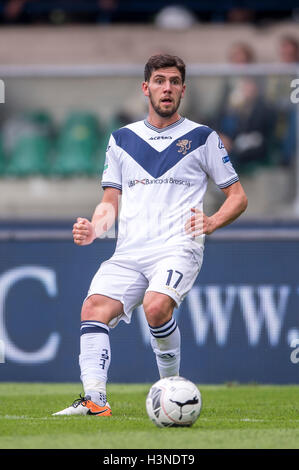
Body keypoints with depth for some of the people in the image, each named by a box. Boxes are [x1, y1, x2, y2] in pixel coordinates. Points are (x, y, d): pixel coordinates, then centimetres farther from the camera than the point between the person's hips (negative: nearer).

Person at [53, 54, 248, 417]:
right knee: (94, 308, -21)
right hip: (129, 251, 4)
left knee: (156, 306, -31)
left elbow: (238, 196, 11)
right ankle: (94, 398, -28)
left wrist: (212, 222, -9)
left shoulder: (202, 137, 9)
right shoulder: (122, 139, 18)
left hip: (178, 247, -4)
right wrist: (95, 227, -2)